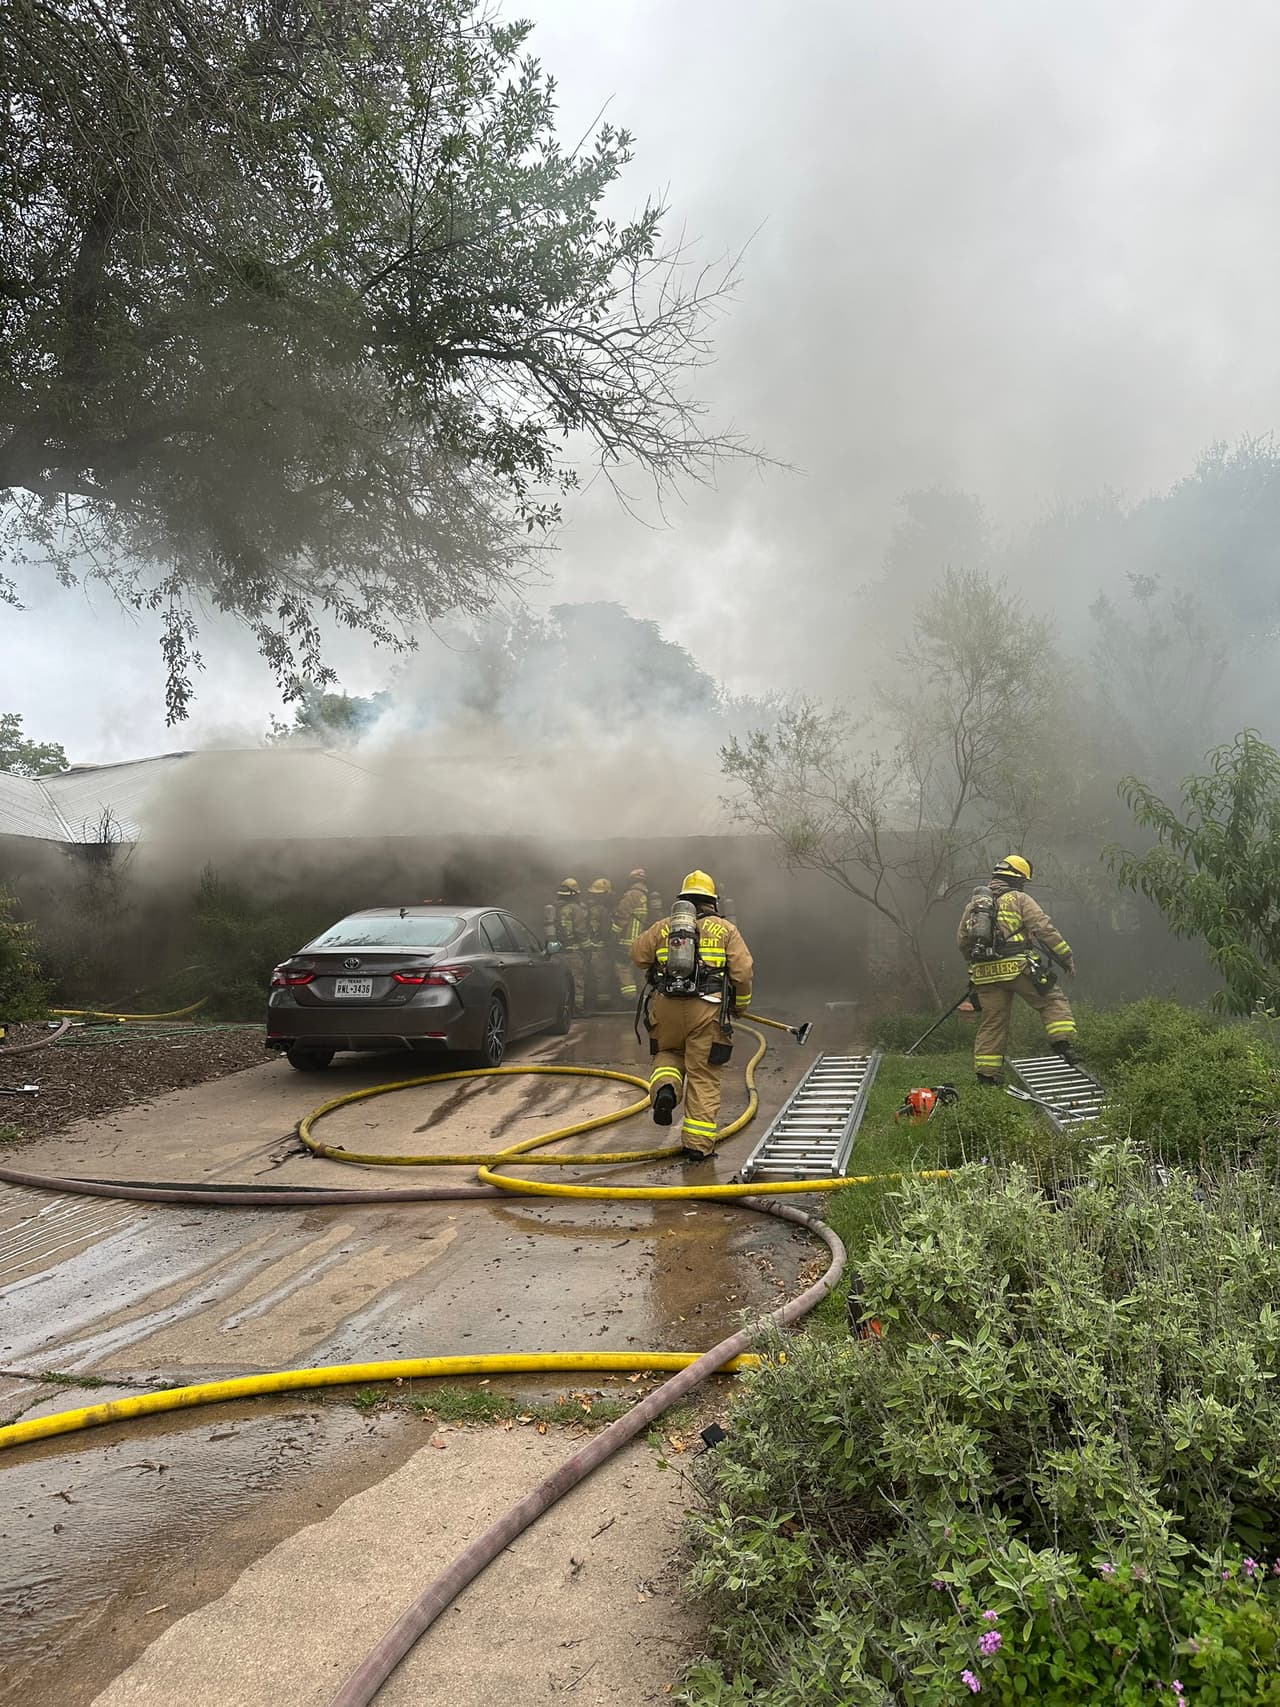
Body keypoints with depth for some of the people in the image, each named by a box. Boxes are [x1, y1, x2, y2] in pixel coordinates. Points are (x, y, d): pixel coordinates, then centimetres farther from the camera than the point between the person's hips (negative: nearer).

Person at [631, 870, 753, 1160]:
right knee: (703, 1077, 5)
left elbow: (638, 954, 10)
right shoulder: (725, 929, 9)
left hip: (666, 1006, 2)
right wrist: (741, 1004, 18)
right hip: (707, 1009, -1)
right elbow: (742, 971, 2)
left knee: (668, 1053, 27)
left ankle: (665, 1089, -5)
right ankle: (698, 1144, 5)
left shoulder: (663, 926, 13)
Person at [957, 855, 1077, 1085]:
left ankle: (986, 1075, 9)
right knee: (1052, 1001, 10)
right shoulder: (1019, 899, 2)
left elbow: (962, 940, 21)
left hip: (985, 973, 5)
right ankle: (1062, 1045, -5)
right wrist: (1065, 956, 2)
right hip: (1017, 968, -5)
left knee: (992, 1021, 10)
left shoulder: (974, 903, 17)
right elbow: (1044, 928, -5)